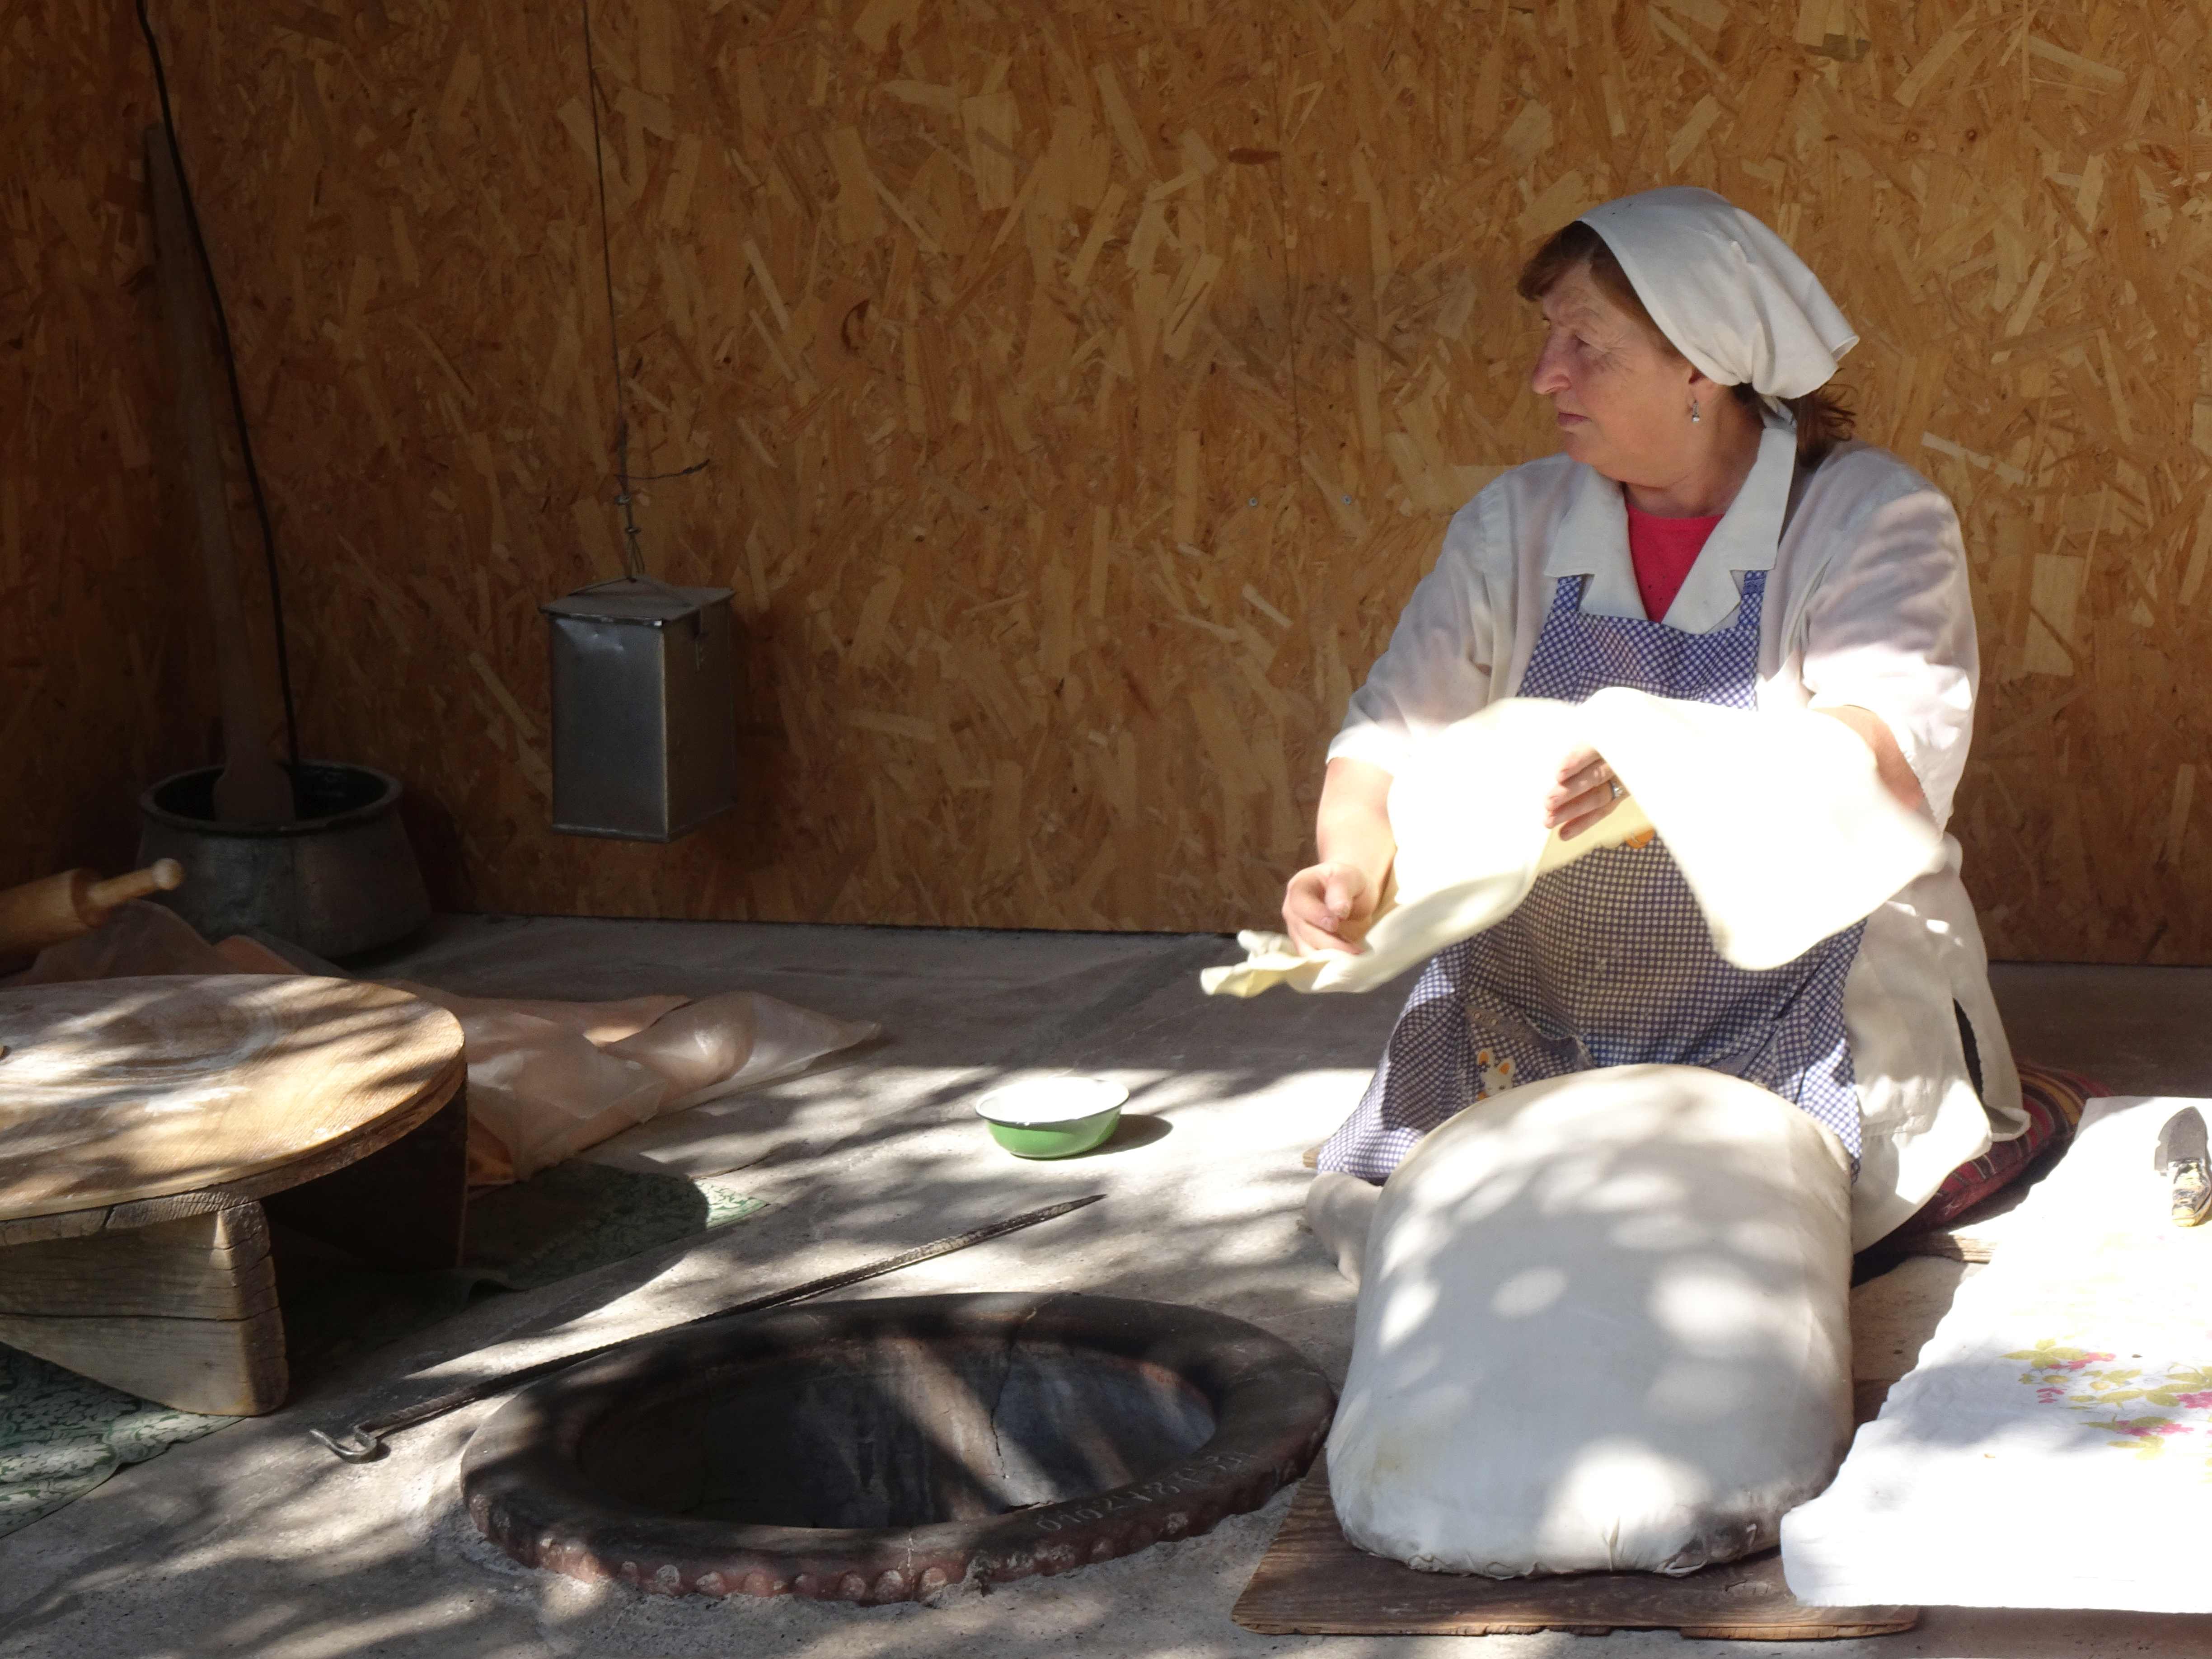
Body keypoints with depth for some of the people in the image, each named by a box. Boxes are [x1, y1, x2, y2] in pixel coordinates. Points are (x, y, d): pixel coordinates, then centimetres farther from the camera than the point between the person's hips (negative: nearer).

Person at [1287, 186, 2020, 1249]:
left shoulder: (1868, 517, -4)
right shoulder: (1517, 527, 10)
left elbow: (1900, 752, -21)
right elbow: (1394, 738, 5)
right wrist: (1352, 866, -19)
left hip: (1790, 1020, -4)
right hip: (1532, 1007, 4)